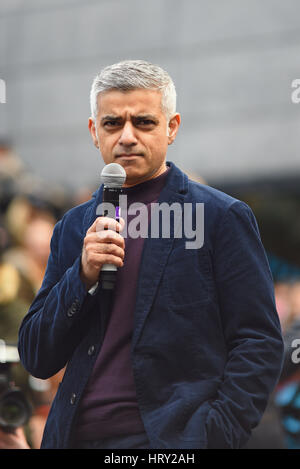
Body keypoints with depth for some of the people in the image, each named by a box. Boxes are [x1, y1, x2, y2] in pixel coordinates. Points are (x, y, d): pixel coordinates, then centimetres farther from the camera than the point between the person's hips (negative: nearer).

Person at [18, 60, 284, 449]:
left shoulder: (222, 217, 1)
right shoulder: (74, 227, 15)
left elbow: (259, 344, -3)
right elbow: (36, 358, 10)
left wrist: (214, 436, -14)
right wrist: (84, 276, -4)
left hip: (172, 439, -3)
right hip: (77, 437, 3)